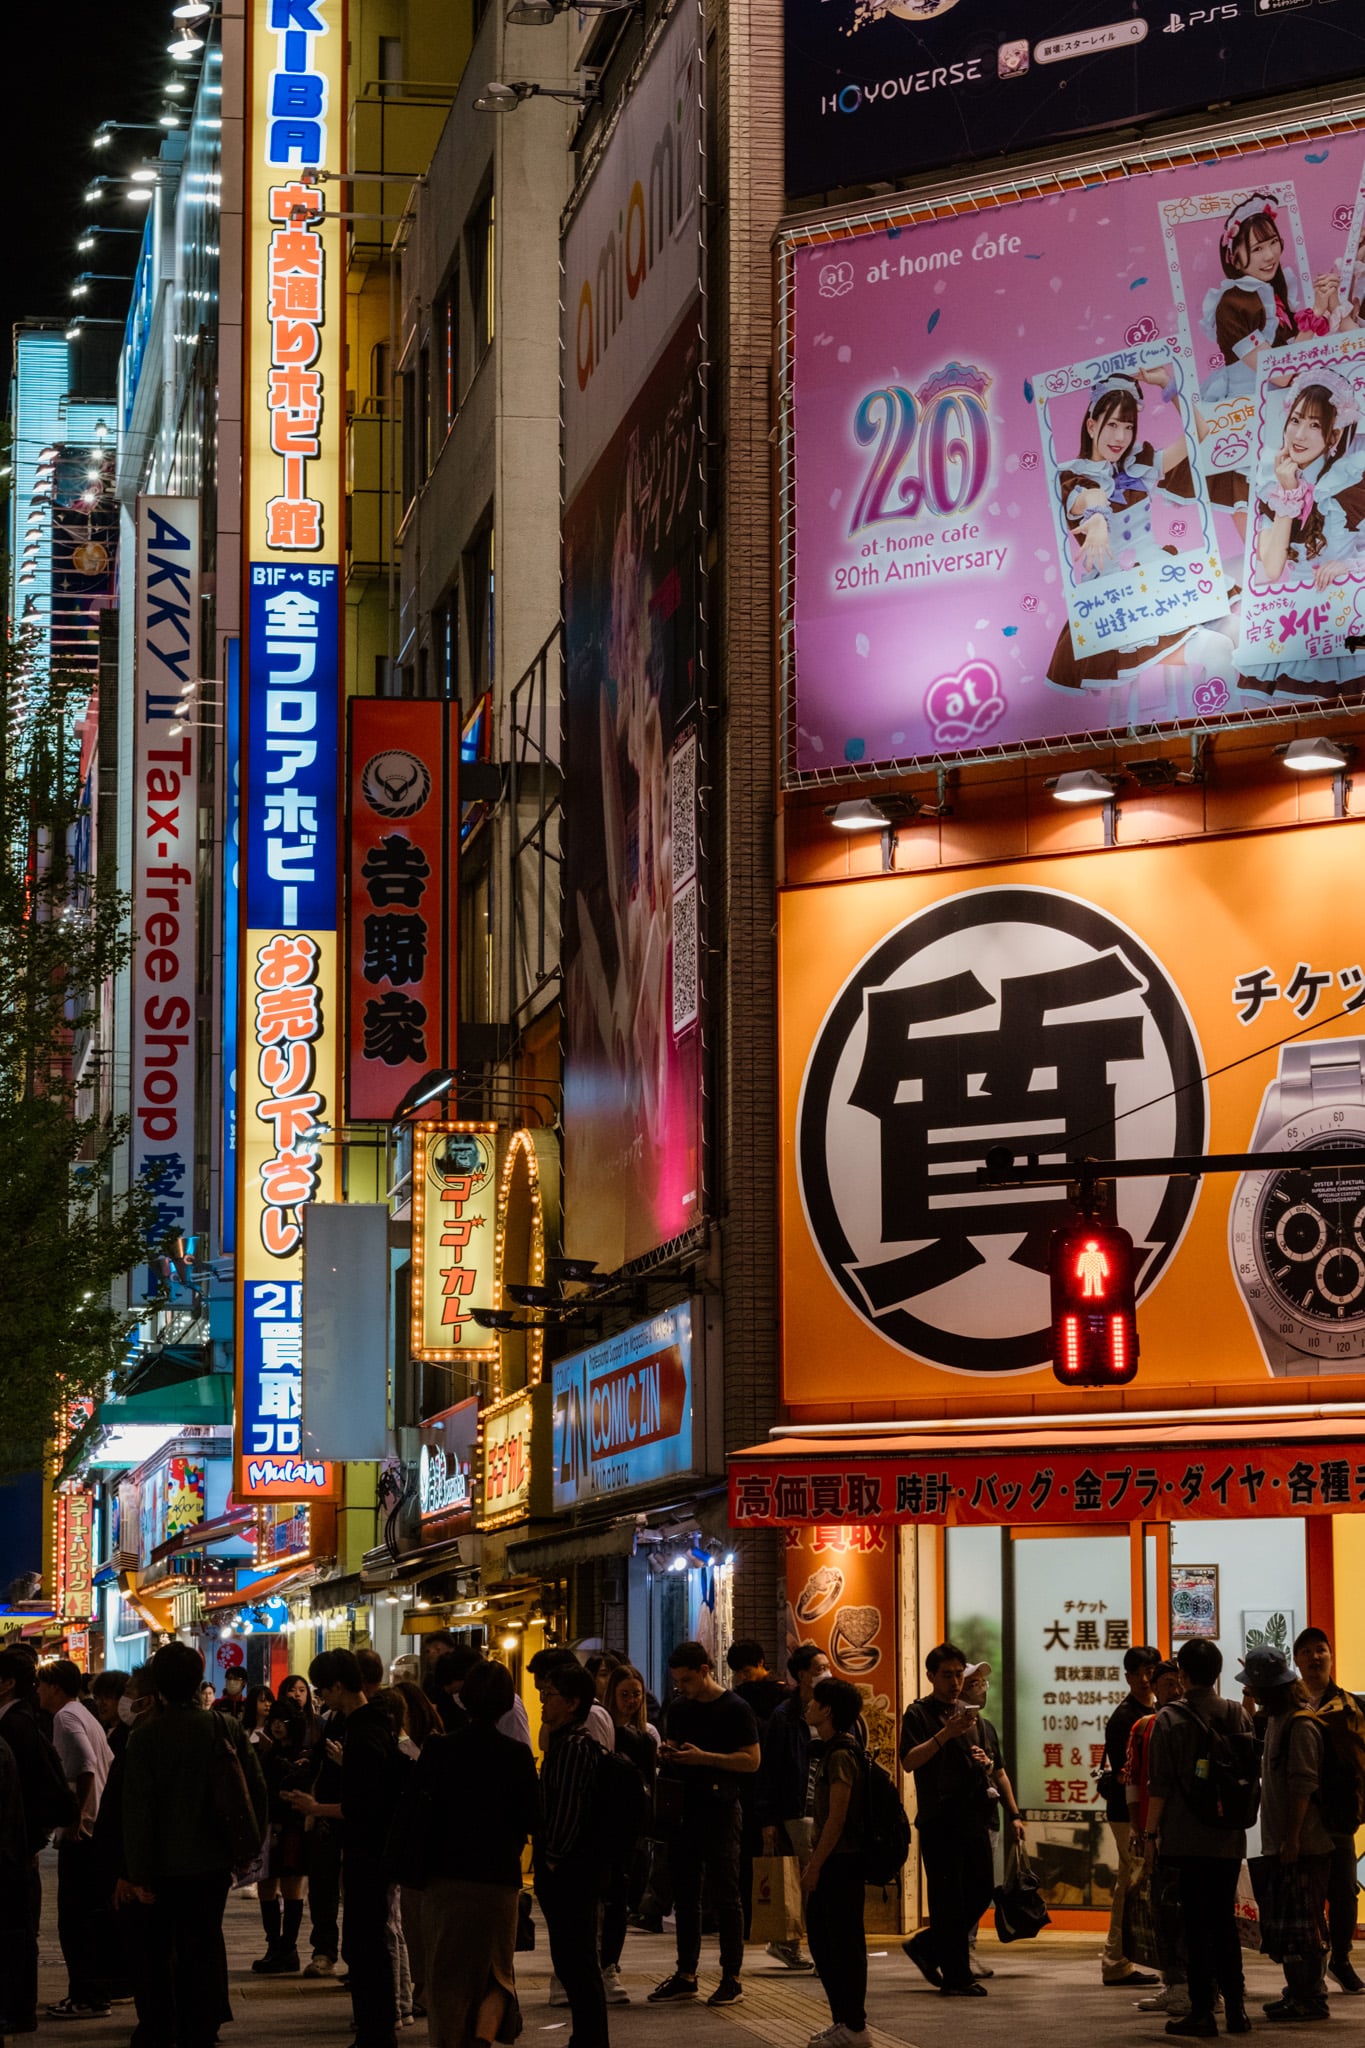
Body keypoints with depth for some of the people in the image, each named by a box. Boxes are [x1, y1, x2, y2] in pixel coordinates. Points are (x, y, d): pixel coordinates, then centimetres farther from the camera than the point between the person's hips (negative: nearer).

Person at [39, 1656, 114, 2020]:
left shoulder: (66, 1717, -11)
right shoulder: (86, 1717, 18)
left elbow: (85, 1767, -25)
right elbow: (110, 1765, 21)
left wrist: (76, 1816, -21)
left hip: (80, 1832, -10)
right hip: (98, 1826, 10)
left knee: (74, 1918, -7)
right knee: (88, 1915, 15)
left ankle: (87, 1997, -8)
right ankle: (91, 1990, 19)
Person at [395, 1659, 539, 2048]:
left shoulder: (437, 1752, -3)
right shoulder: (516, 1756, -10)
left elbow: (409, 1815, -2)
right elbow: (533, 1821, -5)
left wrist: (410, 1876, 7)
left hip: (441, 1882, 2)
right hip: (497, 1880, -2)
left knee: (446, 1977, 13)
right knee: (496, 1973, 12)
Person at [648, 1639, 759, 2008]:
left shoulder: (735, 1709, -7)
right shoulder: (678, 1707, 14)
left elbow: (751, 1760, -11)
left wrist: (704, 1757, -19)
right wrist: (665, 1754, 1)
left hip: (719, 1811, -7)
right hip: (683, 1808, 7)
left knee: (724, 1897, -4)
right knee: (685, 1896, 10)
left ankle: (732, 1978, -1)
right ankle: (685, 1975, 17)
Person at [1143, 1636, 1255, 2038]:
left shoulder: (1171, 1719, -8)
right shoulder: (1237, 1714, 4)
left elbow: (1160, 1785, -10)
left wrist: (1151, 1833, -3)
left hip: (1188, 1838, -4)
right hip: (1229, 1838, 4)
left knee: (1196, 1925, -1)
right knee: (1225, 1921, 12)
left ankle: (1202, 2011, -3)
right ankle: (1235, 2008, 12)